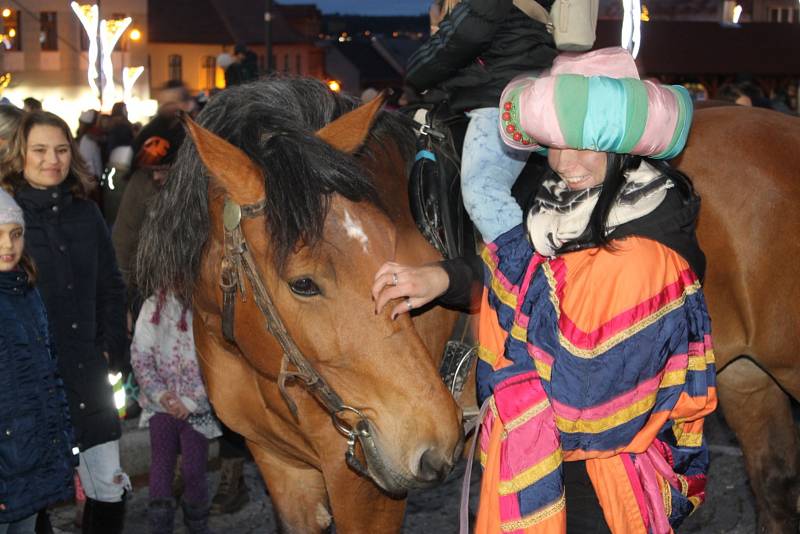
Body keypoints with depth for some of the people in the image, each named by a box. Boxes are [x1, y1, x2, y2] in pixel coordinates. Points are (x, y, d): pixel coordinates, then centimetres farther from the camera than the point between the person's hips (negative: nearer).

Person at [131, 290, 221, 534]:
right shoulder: (154, 306, 1)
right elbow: (140, 355, 3)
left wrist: (190, 401, -11)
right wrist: (158, 392, -8)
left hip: (196, 407, -2)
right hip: (162, 404, 2)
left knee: (194, 470, -1)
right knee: (161, 467, -1)